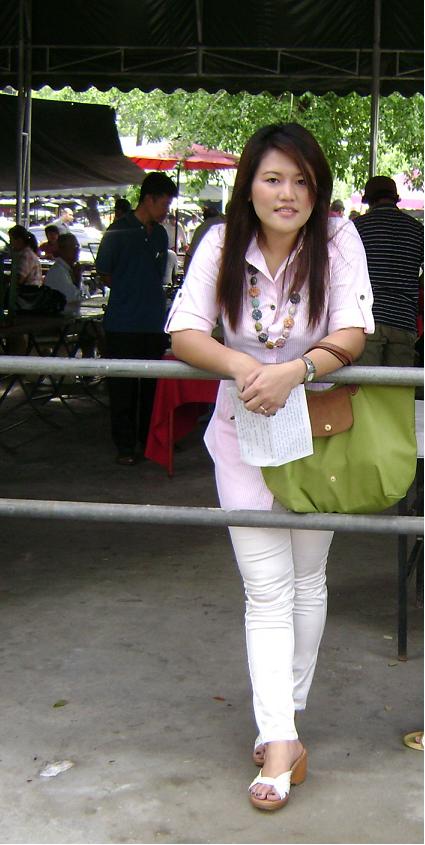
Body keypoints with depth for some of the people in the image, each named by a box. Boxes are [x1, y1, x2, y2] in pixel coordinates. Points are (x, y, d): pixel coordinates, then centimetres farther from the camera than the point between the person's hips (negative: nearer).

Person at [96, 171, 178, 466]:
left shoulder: (160, 234, 12)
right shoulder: (119, 232, -5)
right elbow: (105, 273, 1)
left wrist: (151, 296, 11)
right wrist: (130, 294, 4)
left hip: (155, 322, 5)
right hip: (124, 323, -5)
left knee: (153, 385, 9)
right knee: (124, 386, 1)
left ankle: (150, 439, 20)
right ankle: (125, 445, 8)